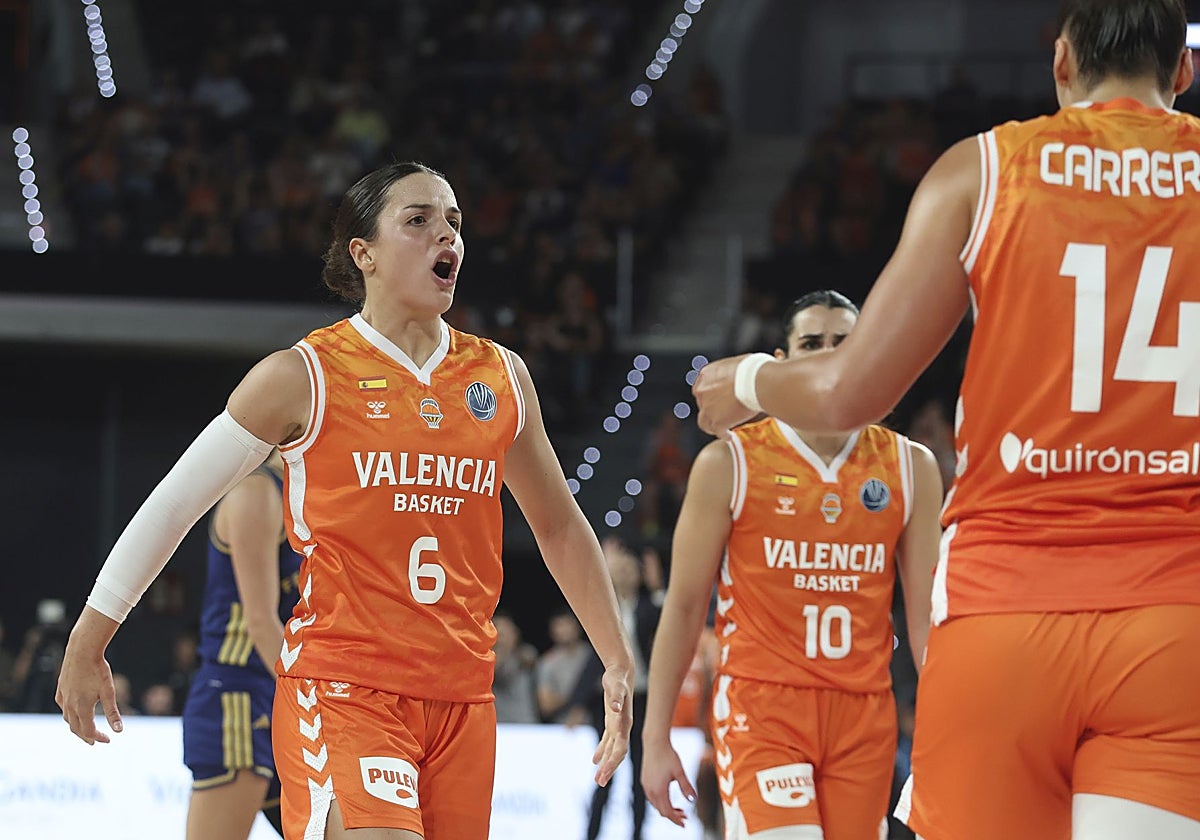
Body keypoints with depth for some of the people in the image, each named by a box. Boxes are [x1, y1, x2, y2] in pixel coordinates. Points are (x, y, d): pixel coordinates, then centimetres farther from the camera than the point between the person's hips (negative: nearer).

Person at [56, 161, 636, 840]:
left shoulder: (501, 376, 12)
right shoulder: (304, 377, -2)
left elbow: (560, 527, 24)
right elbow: (172, 505, 4)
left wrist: (619, 663, 20)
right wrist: (85, 649, 6)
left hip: (463, 698, 5)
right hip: (341, 686, -5)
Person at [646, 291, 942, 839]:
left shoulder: (910, 469, 7)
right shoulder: (730, 463, 0)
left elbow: (927, 614, 8)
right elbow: (684, 607, 3)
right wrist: (656, 739, 0)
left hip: (863, 715, 3)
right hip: (760, 707, -3)